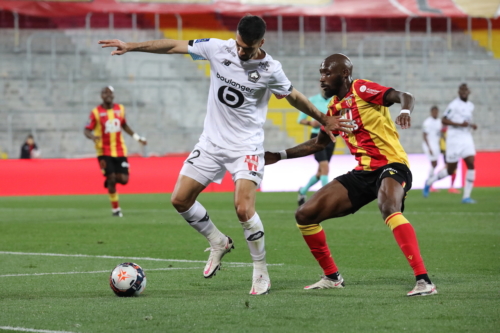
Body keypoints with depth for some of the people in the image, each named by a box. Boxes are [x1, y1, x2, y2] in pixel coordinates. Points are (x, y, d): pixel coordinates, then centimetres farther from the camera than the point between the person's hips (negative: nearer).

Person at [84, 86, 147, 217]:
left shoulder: (120, 109, 5)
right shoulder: (96, 112, -7)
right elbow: (86, 130, -6)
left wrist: (137, 137, 18)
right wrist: (92, 136, -28)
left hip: (120, 151, 4)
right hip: (104, 152, -4)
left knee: (123, 179, -7)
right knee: (111, 178, -9)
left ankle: (110, 181, 28)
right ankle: (115, 208, 7)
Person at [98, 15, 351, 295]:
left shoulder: (270, 70, -14)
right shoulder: (218, 49, -8)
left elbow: (294, 97, 4)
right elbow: (174, 46, -1)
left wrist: (324, 120, 13)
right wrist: (131, 47, -3)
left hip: (246, 148, -4)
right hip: (212, 143, 4)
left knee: (243, 209, -22)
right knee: (180, 200, 2)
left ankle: (261, 272, -3)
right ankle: (219, 243, 26)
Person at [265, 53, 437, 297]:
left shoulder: (361, 89, -9)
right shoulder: (334, 107, 13)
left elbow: (404, 96, -22)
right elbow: (319, 143, 29)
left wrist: (405, 110, -45)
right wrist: (280, 156, 24)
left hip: (391, 166, -8)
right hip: (362, 173, 8)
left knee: (388, 207, -40)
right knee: (305, 215, 3)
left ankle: (423, 281, -41)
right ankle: (331, 277, 19)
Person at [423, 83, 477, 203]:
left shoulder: (470, 106, 13)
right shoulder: (454, 105, -11)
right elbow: (444, 120, -14)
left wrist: (471, 125, 8)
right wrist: (460, 124, -22)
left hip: (466, 138, 6)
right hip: (454, 138, -6)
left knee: (471, 165, -12)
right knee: (450, 170, 2)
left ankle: (466, 196, -9)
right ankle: (429, 181, 29)